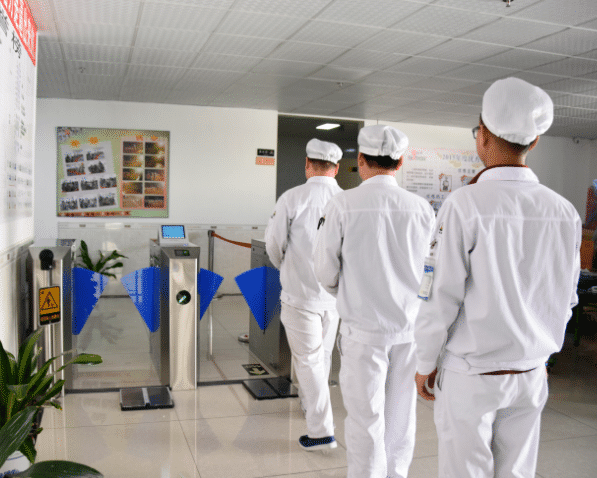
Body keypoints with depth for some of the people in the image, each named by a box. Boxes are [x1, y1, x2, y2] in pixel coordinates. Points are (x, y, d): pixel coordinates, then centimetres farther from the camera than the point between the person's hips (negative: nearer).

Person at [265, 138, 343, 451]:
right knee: (323, 355, 21)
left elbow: (274, 245, -6)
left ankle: (321, 430, 7)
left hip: (300, 293, -4)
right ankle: (311, 406, 43)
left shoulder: (292, 198, -13)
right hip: (335, 293, 4)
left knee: (308, 360, 4)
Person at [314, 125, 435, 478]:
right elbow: (419, 265, 8)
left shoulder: (342, 205, -12)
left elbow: (326, 272, -6)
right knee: (400, 413, 18)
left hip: (364, 329, -3)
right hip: (410, 326, 4)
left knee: (366, 419, 8)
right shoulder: (422, 209, -4)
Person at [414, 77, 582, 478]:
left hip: (470, 374, -4)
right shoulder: (565, 213, -2)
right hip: (531, 374, 5)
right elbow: (566, 300, 7)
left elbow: (442, 297, -14)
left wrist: (425, 364, -1)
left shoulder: (465, 205, -17)